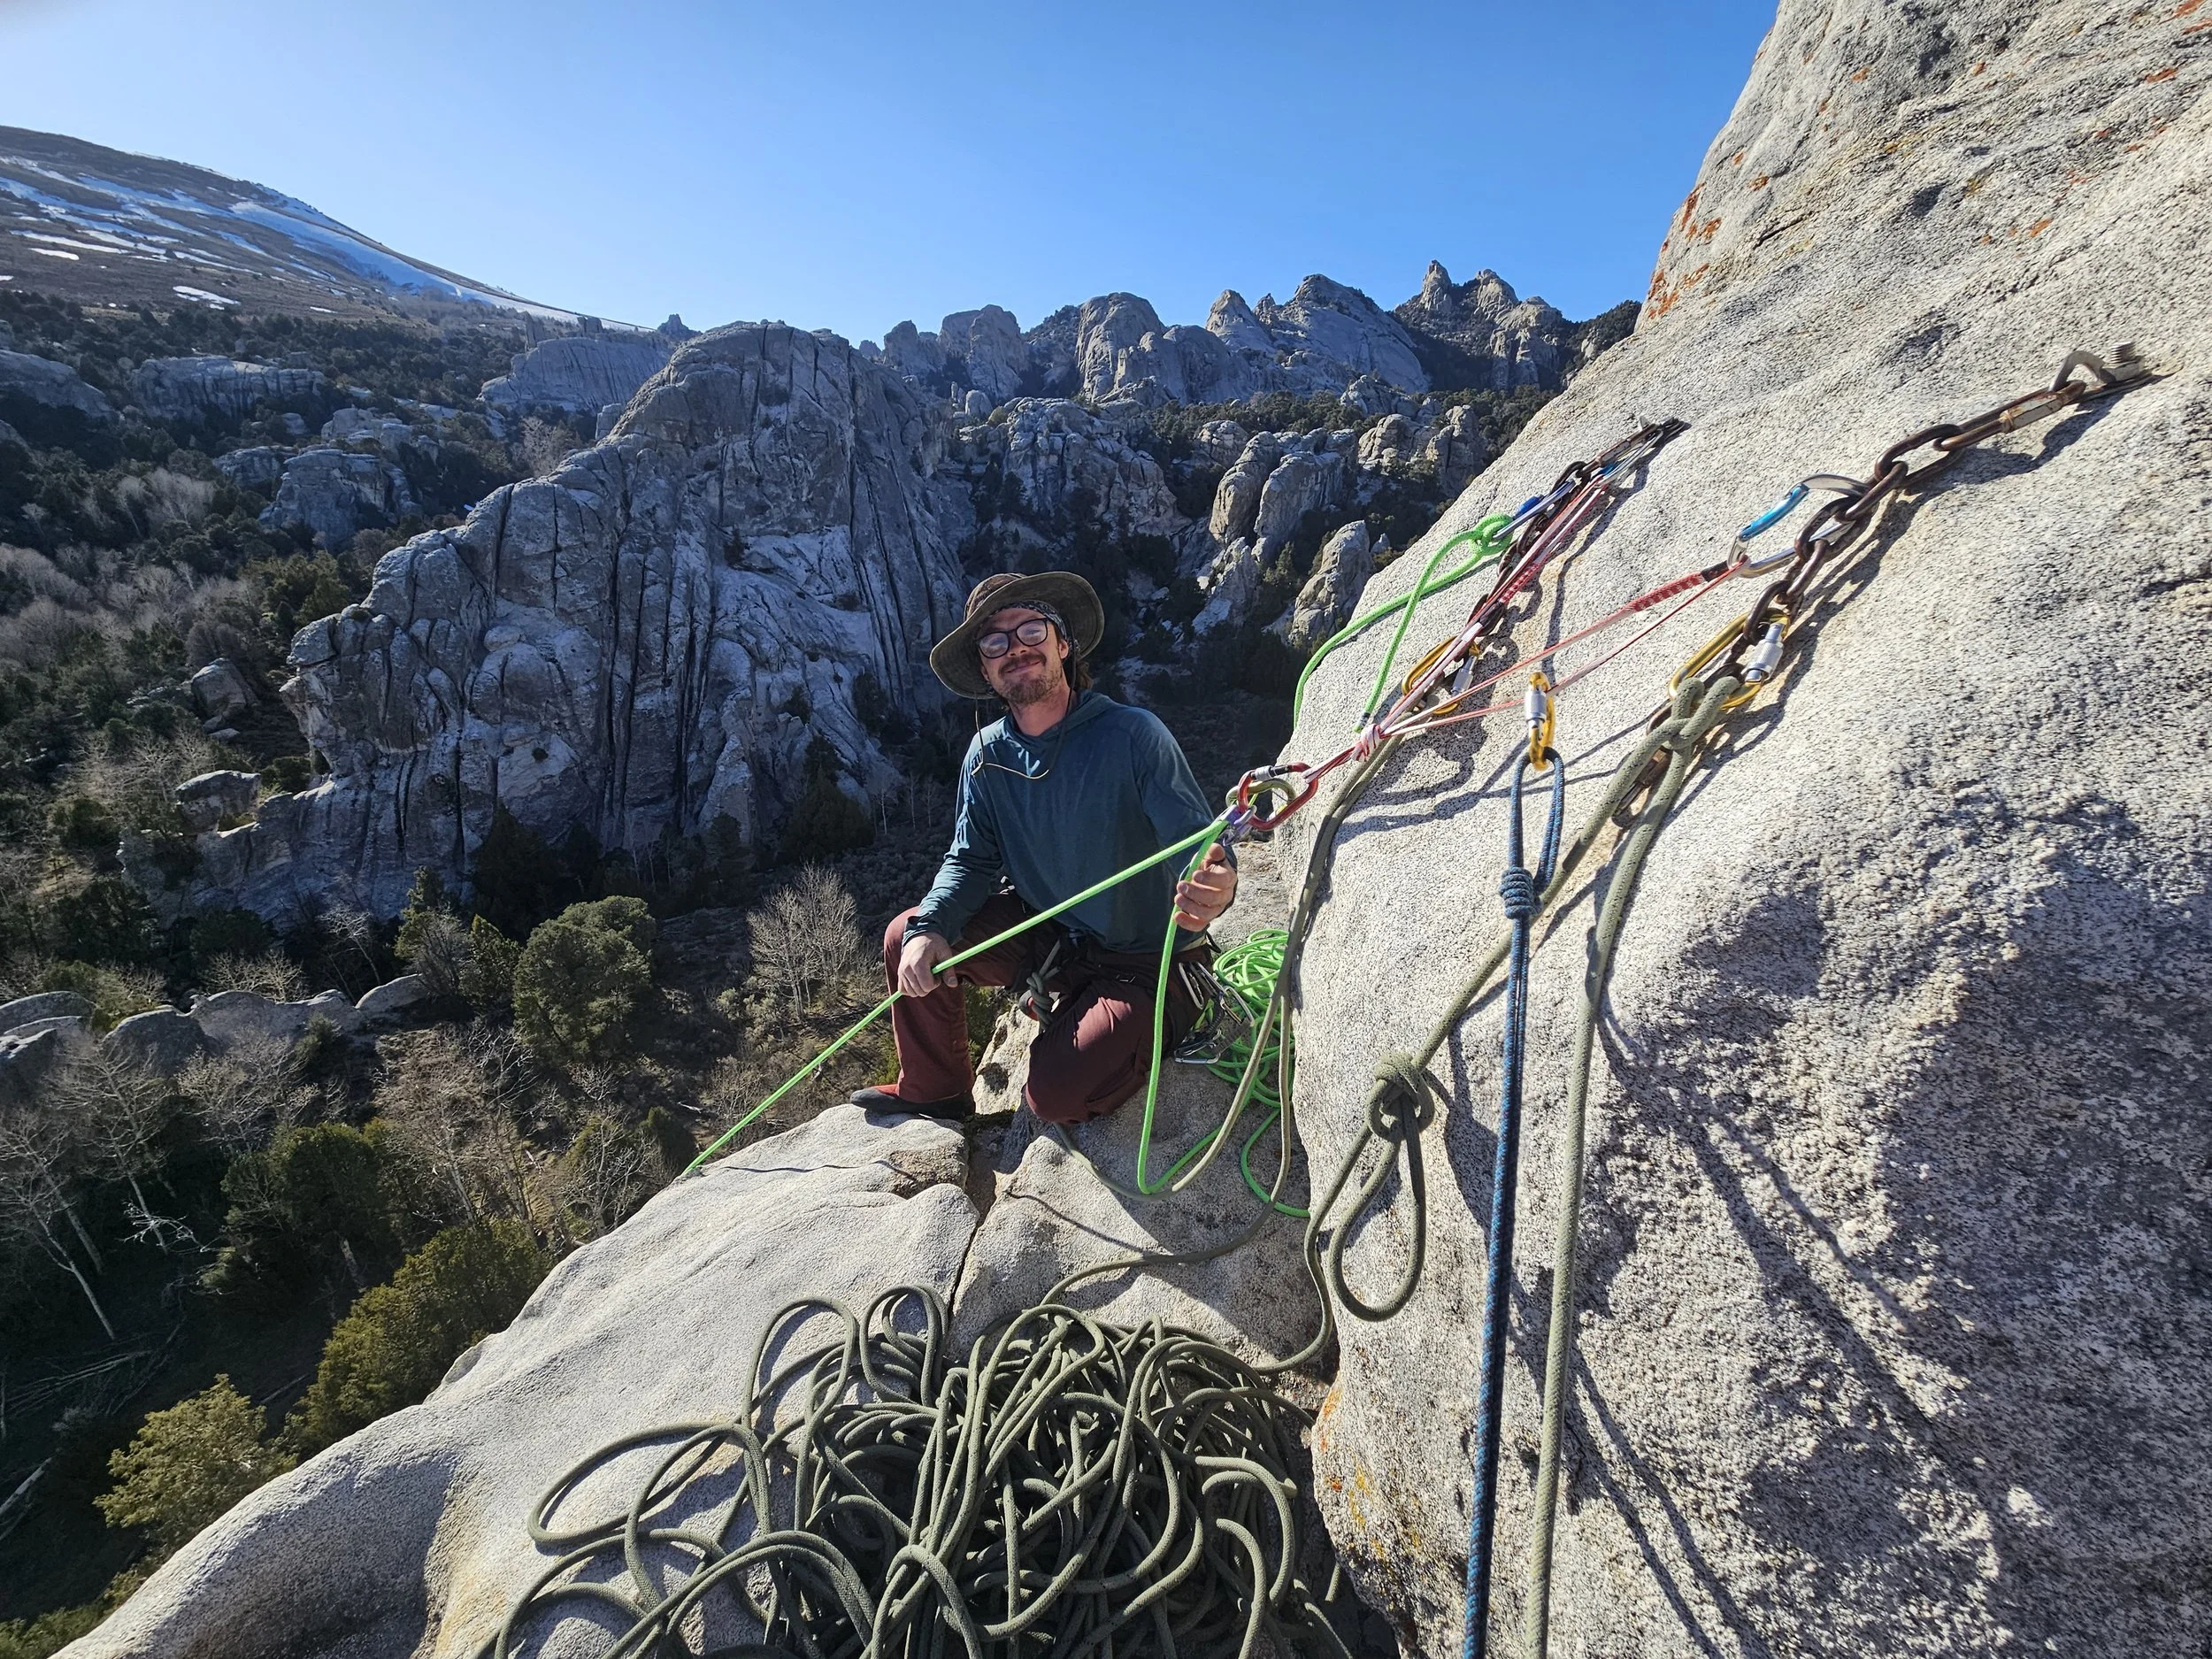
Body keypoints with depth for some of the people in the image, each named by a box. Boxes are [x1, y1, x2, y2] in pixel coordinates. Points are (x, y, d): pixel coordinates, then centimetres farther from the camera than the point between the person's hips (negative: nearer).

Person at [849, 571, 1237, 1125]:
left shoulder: (1134, 735, -22)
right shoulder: (988, 755, -5)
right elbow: (971, 861, 0)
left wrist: (1213, 889, -50)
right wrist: (928, 928, -20)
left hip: (1145, 961, -5)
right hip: (1046, 929, 6)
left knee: (1055, 1095, -20)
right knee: (906, 938, -5)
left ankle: (1135, 1036, 16)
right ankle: (934, 1090, 19)